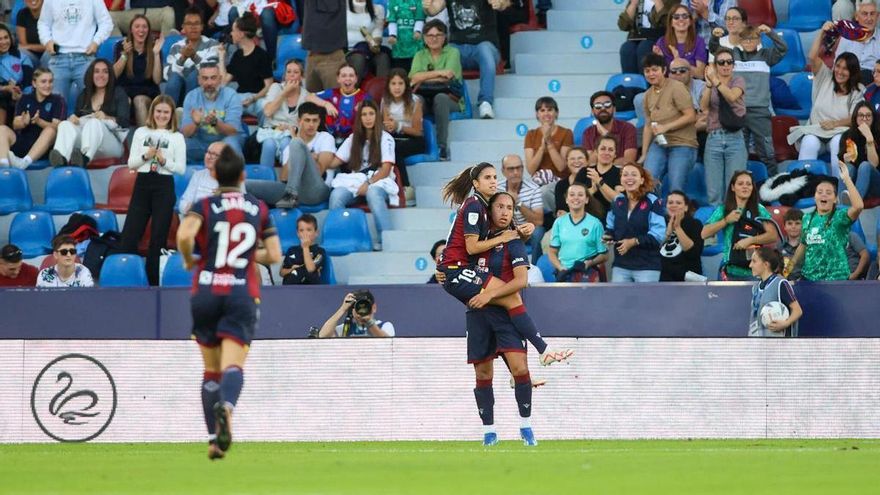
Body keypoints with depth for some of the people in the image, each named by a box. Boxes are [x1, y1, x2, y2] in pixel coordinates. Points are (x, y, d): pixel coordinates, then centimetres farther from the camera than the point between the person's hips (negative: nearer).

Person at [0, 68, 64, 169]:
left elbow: (56, 127, -6)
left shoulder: (57, 100, 6)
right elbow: (16, 125, 4)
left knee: (50, 131, -32)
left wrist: (39, 122, -26)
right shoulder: (25, 99, 13)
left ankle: (25, 162, -56)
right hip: (22, 143, 3)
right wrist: (23, 122, -21)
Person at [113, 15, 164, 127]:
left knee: (140, 100, -34)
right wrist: (125, 54, -13)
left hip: (147, 93, 0)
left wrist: (156, 54, -10)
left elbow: (157, 80, -2)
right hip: (124, 91, 0)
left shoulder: (154, 48, 6)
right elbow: (114, 75, -3)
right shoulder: (120, 46, 7)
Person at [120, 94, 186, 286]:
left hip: (164, 186, -2)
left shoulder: (177, 137, 4)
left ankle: (153, 282, 7)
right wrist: (146, 156, -12)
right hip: (142, 184, 2)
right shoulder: (141, 133, 9)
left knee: (158, 237, 1)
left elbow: (181, 169, -1)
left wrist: (164, 160, -16)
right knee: (130, 234, -3)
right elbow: (131, 163, 6)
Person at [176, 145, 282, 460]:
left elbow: (184, 235, -18)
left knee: (211, 369, 12)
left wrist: (189, 260, 1)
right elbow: (274, 255, 7)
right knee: (233, 364, -13)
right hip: (243, 295, 0)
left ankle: (214, 438, 10)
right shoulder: (259, 209, 7)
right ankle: (227, 406, -46)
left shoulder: (204, 206, 1)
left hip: (206, 292, 0)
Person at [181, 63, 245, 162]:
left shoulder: (231, 95, -11)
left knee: (230, 143, -35)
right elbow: (185, 132, -10)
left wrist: (215, 122, -39)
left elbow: (232, 131, -19)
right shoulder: (191, 97, -4)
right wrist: (195, 123, -32)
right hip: (201, 142, 2)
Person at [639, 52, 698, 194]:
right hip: (659, 145, 6)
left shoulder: (676, 88, -7)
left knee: (676, 190, -11)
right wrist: (644, 155, 15)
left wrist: (666, 127, -17)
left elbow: (691, 116, -12)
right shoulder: (648, 95, 13)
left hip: (682, 146, -6)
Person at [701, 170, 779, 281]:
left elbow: (773, 236, -5)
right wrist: (726, 220, -9)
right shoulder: (724, 210, 7)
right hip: (731, 271, 1)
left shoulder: (759, 210, 5)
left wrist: (750, 240, -17)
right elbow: (704, 234, 1)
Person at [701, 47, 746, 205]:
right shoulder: (710, 85, 14)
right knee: (713, 194, -4)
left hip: (734, 138, -2)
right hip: (714, 139, 2)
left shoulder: (738, 81, 7)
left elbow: (732, 97, -15)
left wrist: (715, 80, -20)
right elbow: (704, 106, -5)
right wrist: (709, 85, -19)